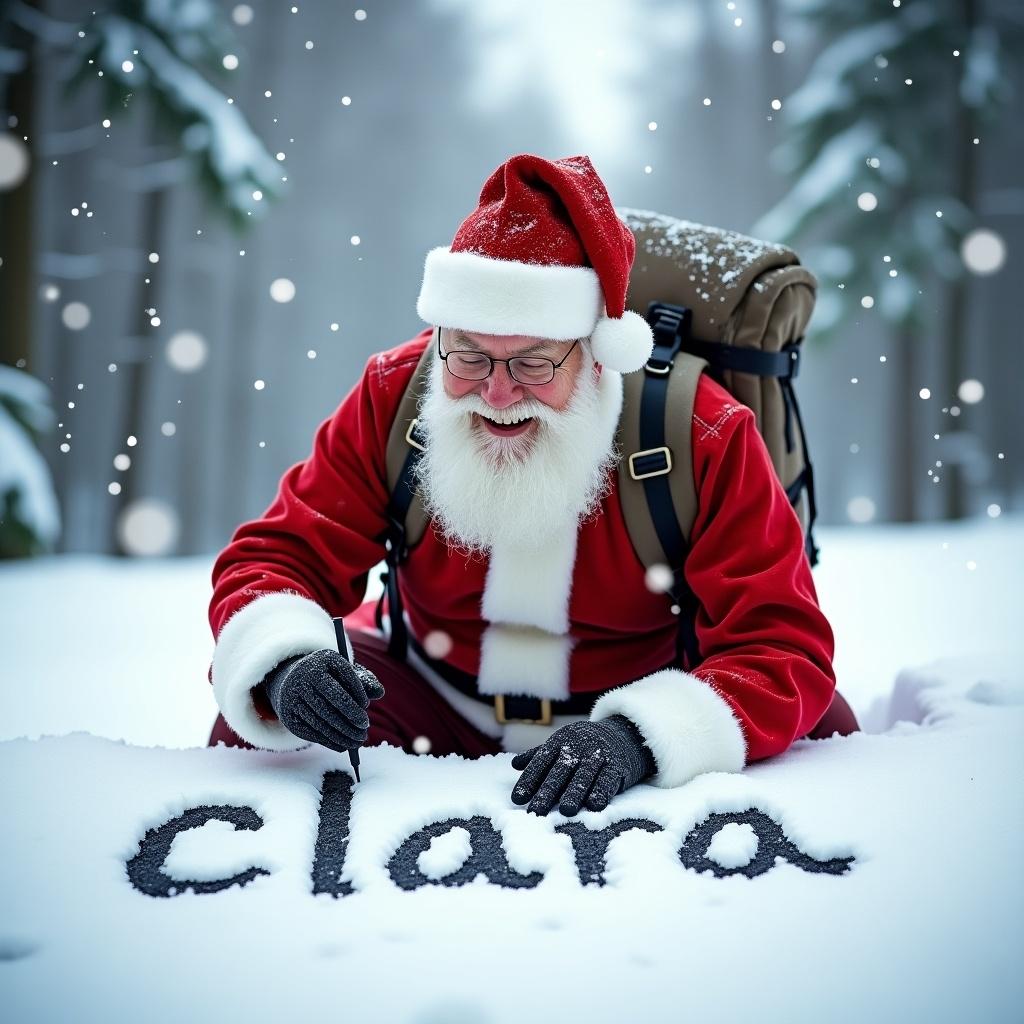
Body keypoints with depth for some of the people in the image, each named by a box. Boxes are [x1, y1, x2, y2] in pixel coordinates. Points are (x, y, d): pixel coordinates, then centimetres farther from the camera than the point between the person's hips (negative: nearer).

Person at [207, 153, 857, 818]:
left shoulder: (705, 434, -20)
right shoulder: (393, 397, -13)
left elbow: (784, 646, -24)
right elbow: (278, 558, -10)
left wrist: (640, 736, -43)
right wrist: (283, 662, -35)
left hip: (639, 703, -1)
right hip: (436, 699, 1)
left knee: (822, 727, -25)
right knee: (259, 724, -22)